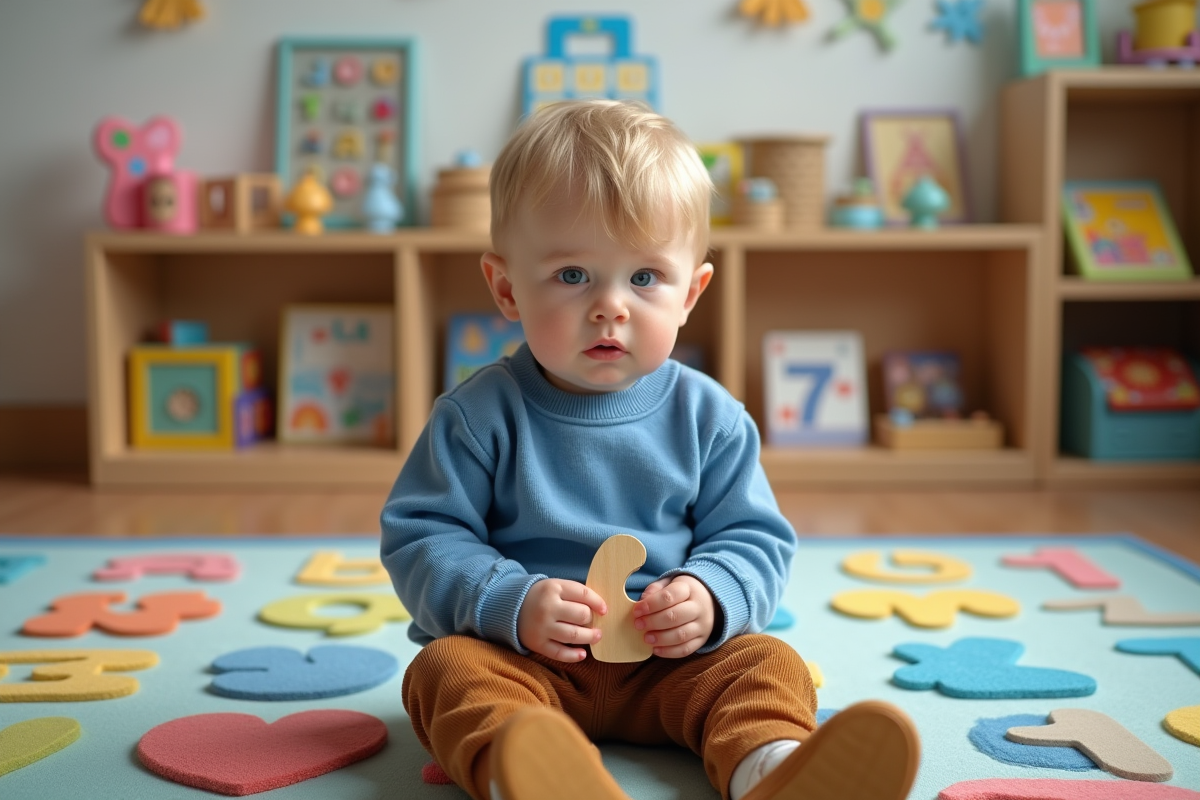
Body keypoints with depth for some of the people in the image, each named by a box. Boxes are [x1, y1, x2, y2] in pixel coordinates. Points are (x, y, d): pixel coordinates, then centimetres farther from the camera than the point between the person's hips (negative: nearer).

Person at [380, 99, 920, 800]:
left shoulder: (709, 418, 1)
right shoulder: (482, 415, -6)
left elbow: (756, 539, 4)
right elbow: (420, 539, -6)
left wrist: (710, 597, -18)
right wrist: (512, 603, -23)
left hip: (670, 660, 2)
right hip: (522, 658, -2)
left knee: (768, 663, -18)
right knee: (450, 667, -28)